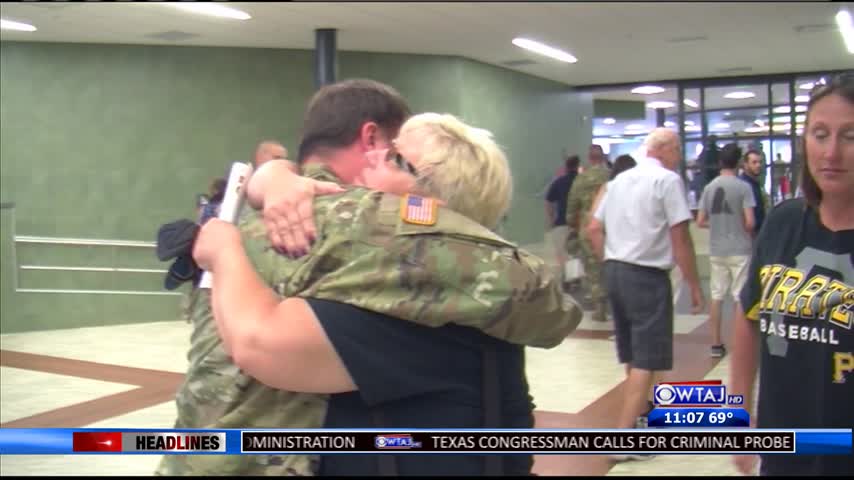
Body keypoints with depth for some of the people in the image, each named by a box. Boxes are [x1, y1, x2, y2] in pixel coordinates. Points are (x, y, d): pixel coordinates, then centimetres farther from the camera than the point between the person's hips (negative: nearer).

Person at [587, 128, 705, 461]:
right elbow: (680, 238, -13)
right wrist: (694, 285, -7)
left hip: (614, 271, 8)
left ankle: (641, 413, 39)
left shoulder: (620, 180, 14)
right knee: (647, 359, -3)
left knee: (633, 355, 21)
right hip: (647, 276, -8)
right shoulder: (668, 180, -9)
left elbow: (594, 229, 14)